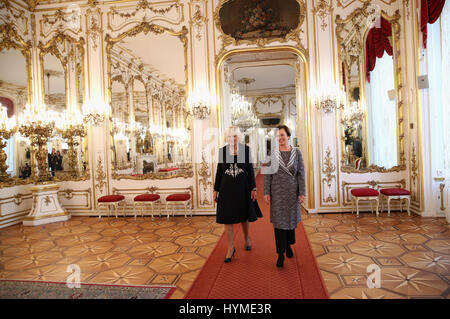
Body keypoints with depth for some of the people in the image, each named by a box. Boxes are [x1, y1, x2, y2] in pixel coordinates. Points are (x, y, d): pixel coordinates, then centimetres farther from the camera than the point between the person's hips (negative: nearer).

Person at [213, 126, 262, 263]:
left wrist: (253, 188, -5)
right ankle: (231, 248, 15)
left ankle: (247, 238, 43)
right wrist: (216, 190, 4)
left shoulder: (246, 149, -3)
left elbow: (250, 169, -1)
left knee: (244, 215, 15)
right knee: (227, 218, 2)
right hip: (227, 188, 1)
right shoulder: (222, 151, 0)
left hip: (242, 187, 0)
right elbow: (219, 171, 4)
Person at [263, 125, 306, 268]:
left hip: (292, 191, 1)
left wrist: (302, 193, -5)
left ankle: (288, 245, 39)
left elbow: (301, 174, -1)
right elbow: (267, 174, -1)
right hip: (277, 192, -1)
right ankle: (281, 253, 10)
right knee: (279, 221, 0)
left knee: (291, 218, 15)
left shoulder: (296, 152, 0)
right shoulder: (272, 153, -1)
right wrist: (266, 192, -6)